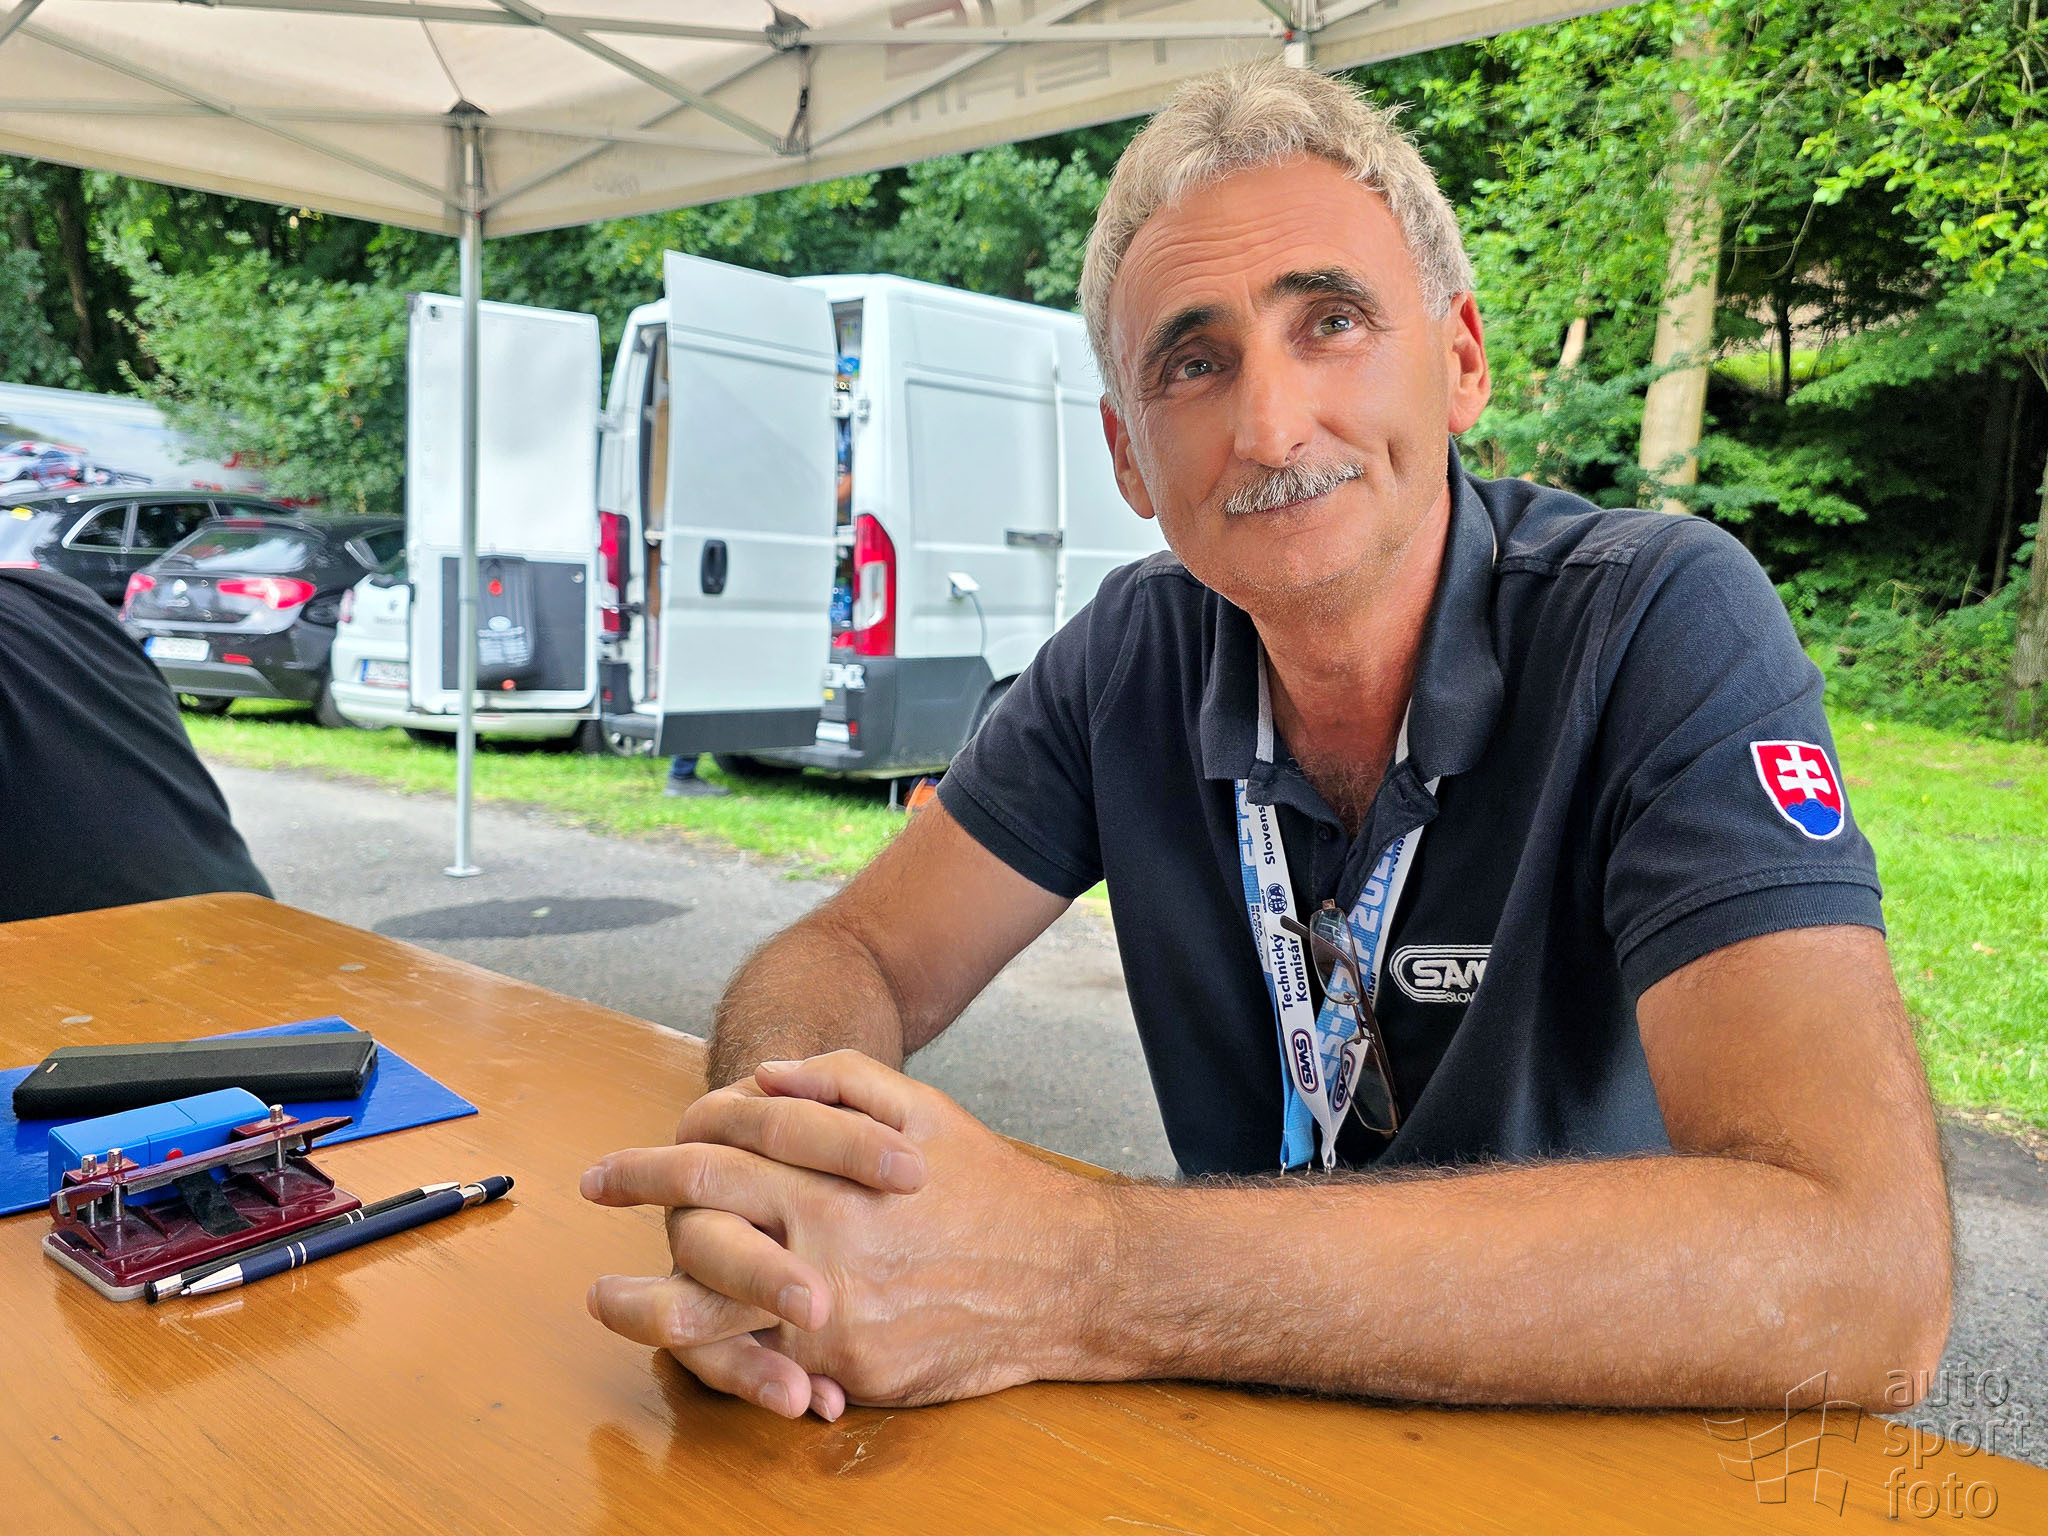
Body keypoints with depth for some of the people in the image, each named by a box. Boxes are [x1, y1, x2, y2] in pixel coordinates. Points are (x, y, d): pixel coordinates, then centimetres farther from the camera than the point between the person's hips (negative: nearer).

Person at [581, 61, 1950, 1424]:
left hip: (1624, 1448, -2)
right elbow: (861, 955, -4)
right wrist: (761, 1158, -28)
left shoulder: (1663, 627, -20)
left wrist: (1074, 1281, -36)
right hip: (1258, 1420, 3)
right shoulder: (1135, 654, -7)